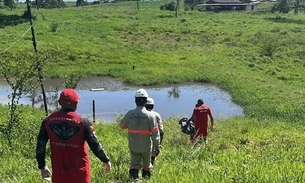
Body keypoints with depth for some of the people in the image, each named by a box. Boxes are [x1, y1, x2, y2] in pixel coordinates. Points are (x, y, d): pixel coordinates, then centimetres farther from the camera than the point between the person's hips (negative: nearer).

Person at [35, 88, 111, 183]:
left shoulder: (48, 121, -3)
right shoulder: (82, 122, -13)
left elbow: (40, 146, 3)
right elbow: (95, 145, -9)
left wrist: (42, 166, 18)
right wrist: (106, 160, 8)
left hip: (58, 173, 3)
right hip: (79, 174, -2)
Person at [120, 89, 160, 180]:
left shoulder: (129, 114, -11)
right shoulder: (150, 115, -17)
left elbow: (122, 125, 7)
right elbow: (155, 133, -15)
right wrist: (157, 146, -7)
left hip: (133, 145, 1)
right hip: (146, 146, -1)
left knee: (134, 164, 11)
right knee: (147, 165, 20)